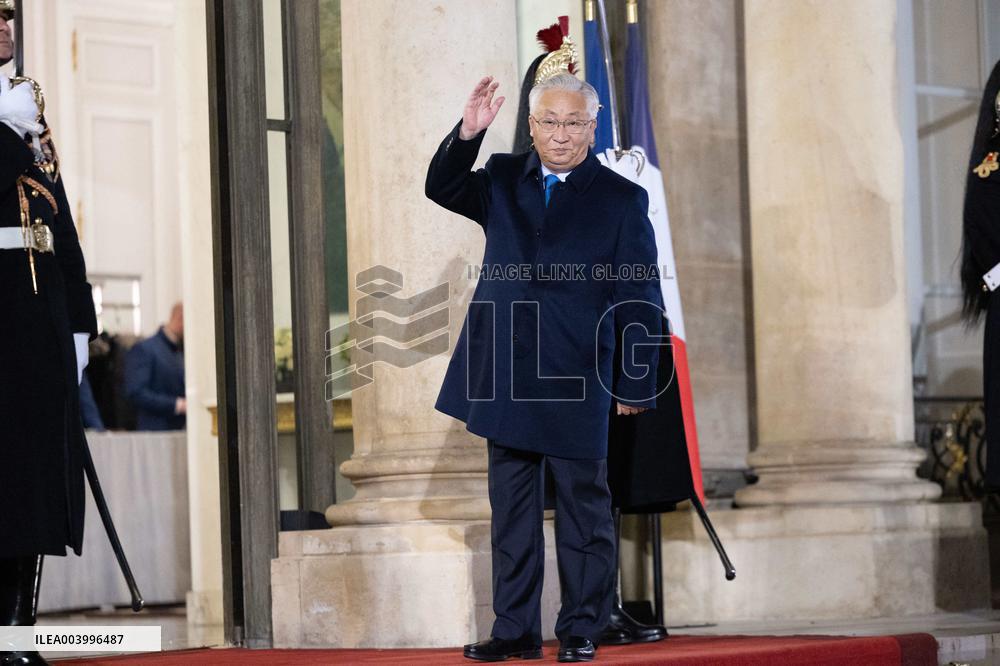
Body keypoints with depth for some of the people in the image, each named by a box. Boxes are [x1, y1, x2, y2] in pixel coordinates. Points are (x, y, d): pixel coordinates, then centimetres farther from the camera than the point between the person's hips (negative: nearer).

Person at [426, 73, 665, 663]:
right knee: (512, 507, 8)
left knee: (584, 507, 3)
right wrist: (468, 133, -18)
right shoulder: (504, 180, 11)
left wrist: (636, 385, -4)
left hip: (576, 382, -3)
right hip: (506, 376, 4)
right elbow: (443, 189, -3)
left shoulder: (622, 200, 0)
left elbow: (640, 300, -1)